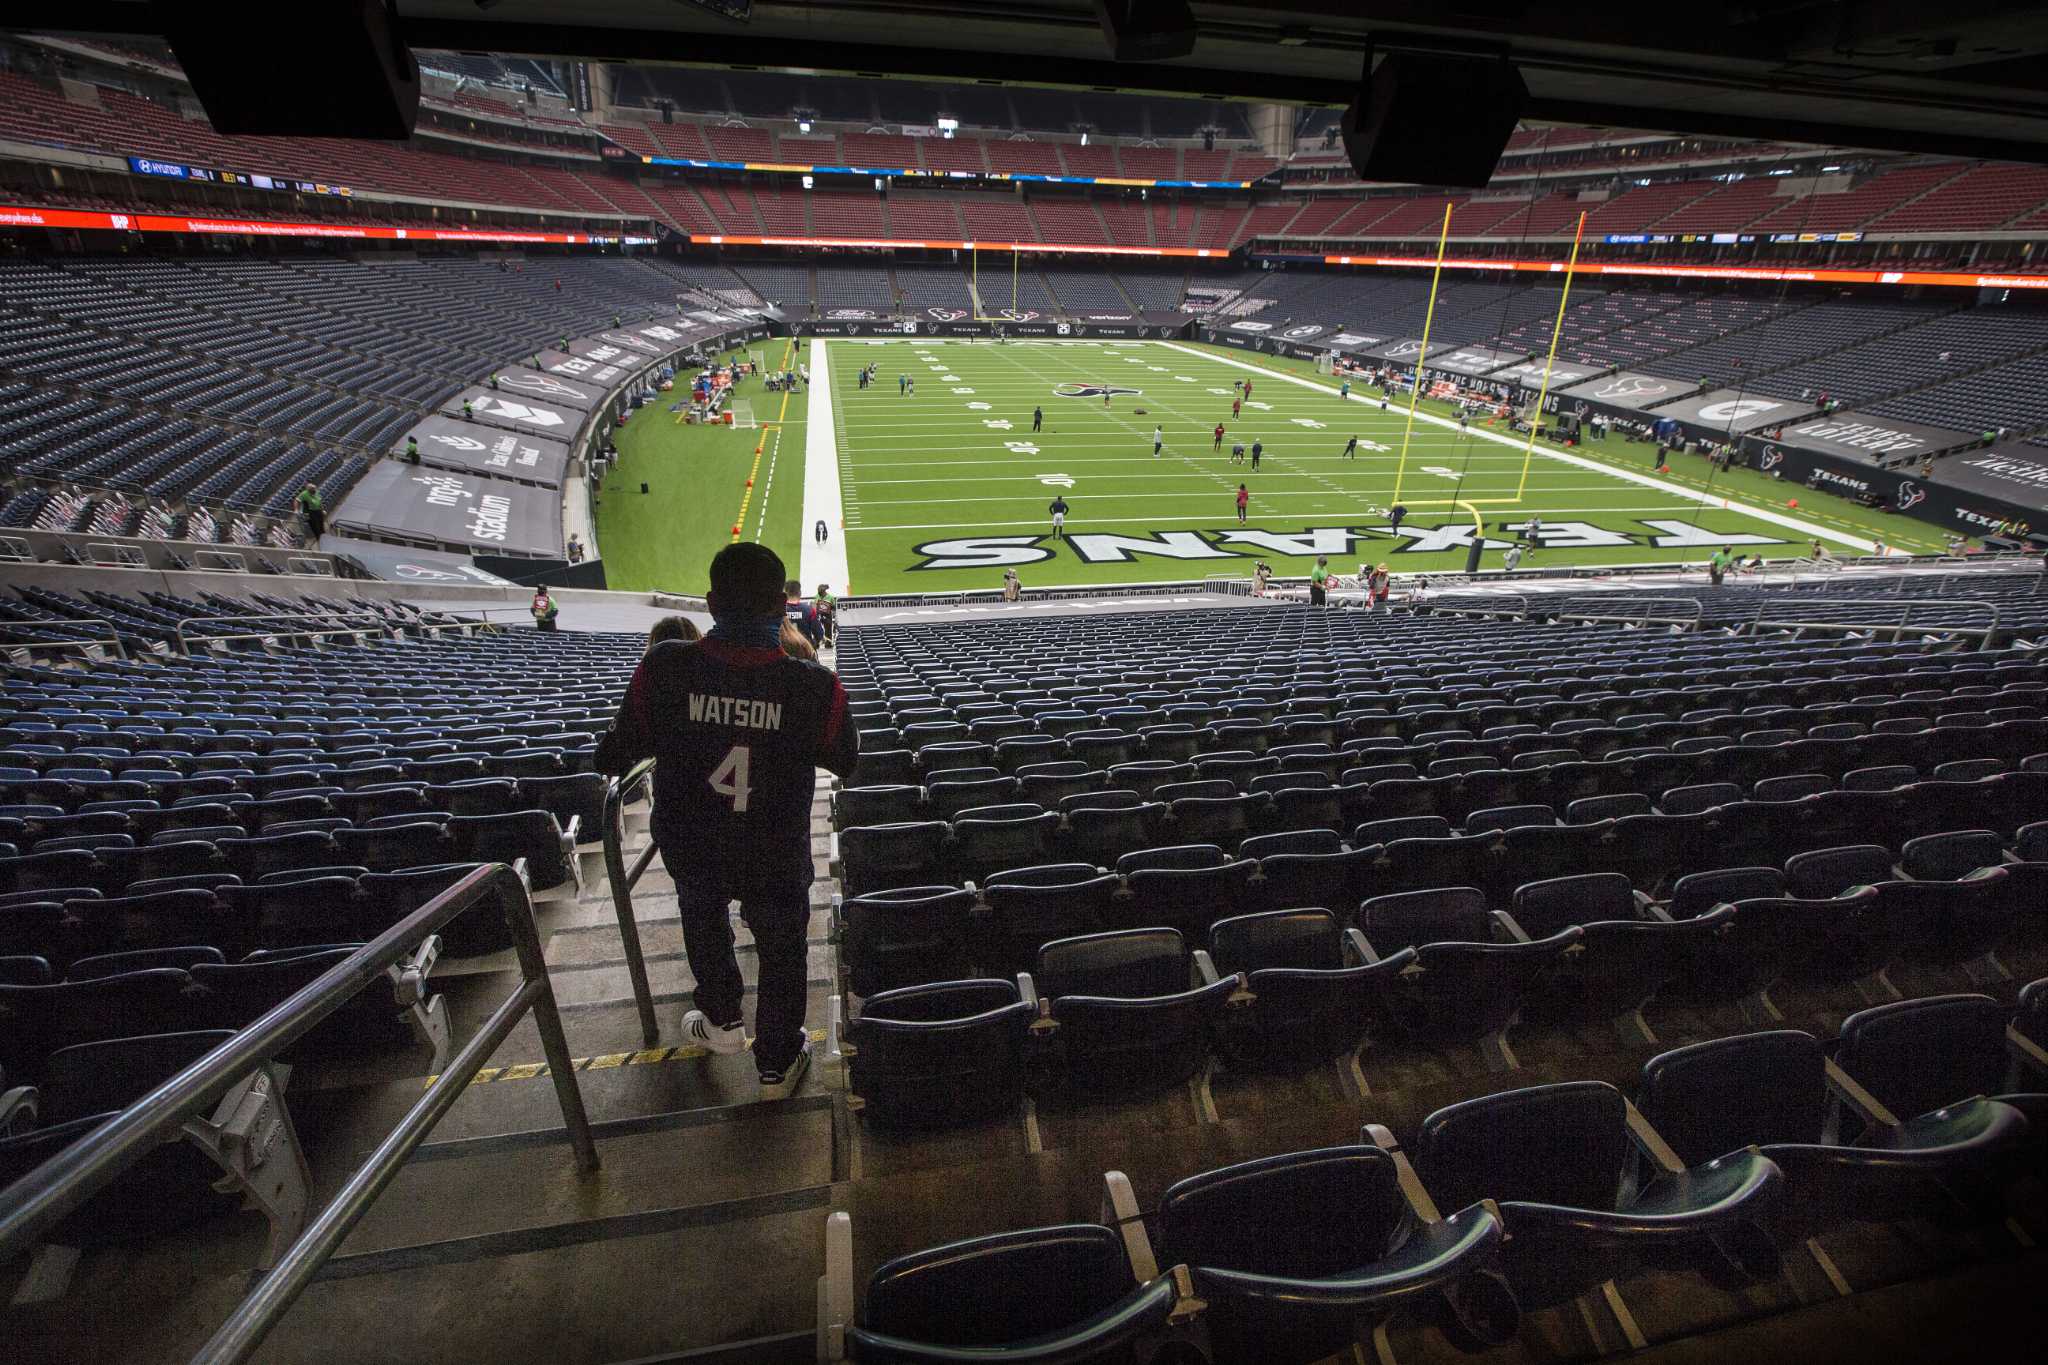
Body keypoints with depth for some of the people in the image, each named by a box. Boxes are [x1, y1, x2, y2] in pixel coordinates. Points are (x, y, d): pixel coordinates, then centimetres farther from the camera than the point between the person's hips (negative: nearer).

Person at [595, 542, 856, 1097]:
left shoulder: (665, 668, -22)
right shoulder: (813, 685, -25)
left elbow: (617, 755, -7)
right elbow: (845, 761, -6)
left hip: (690, 850, 2)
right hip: (776, 858, -1)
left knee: (701, 911, 35)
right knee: (781, 947, 24)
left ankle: (722, 1019, 49)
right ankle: (777, 1063, 42)